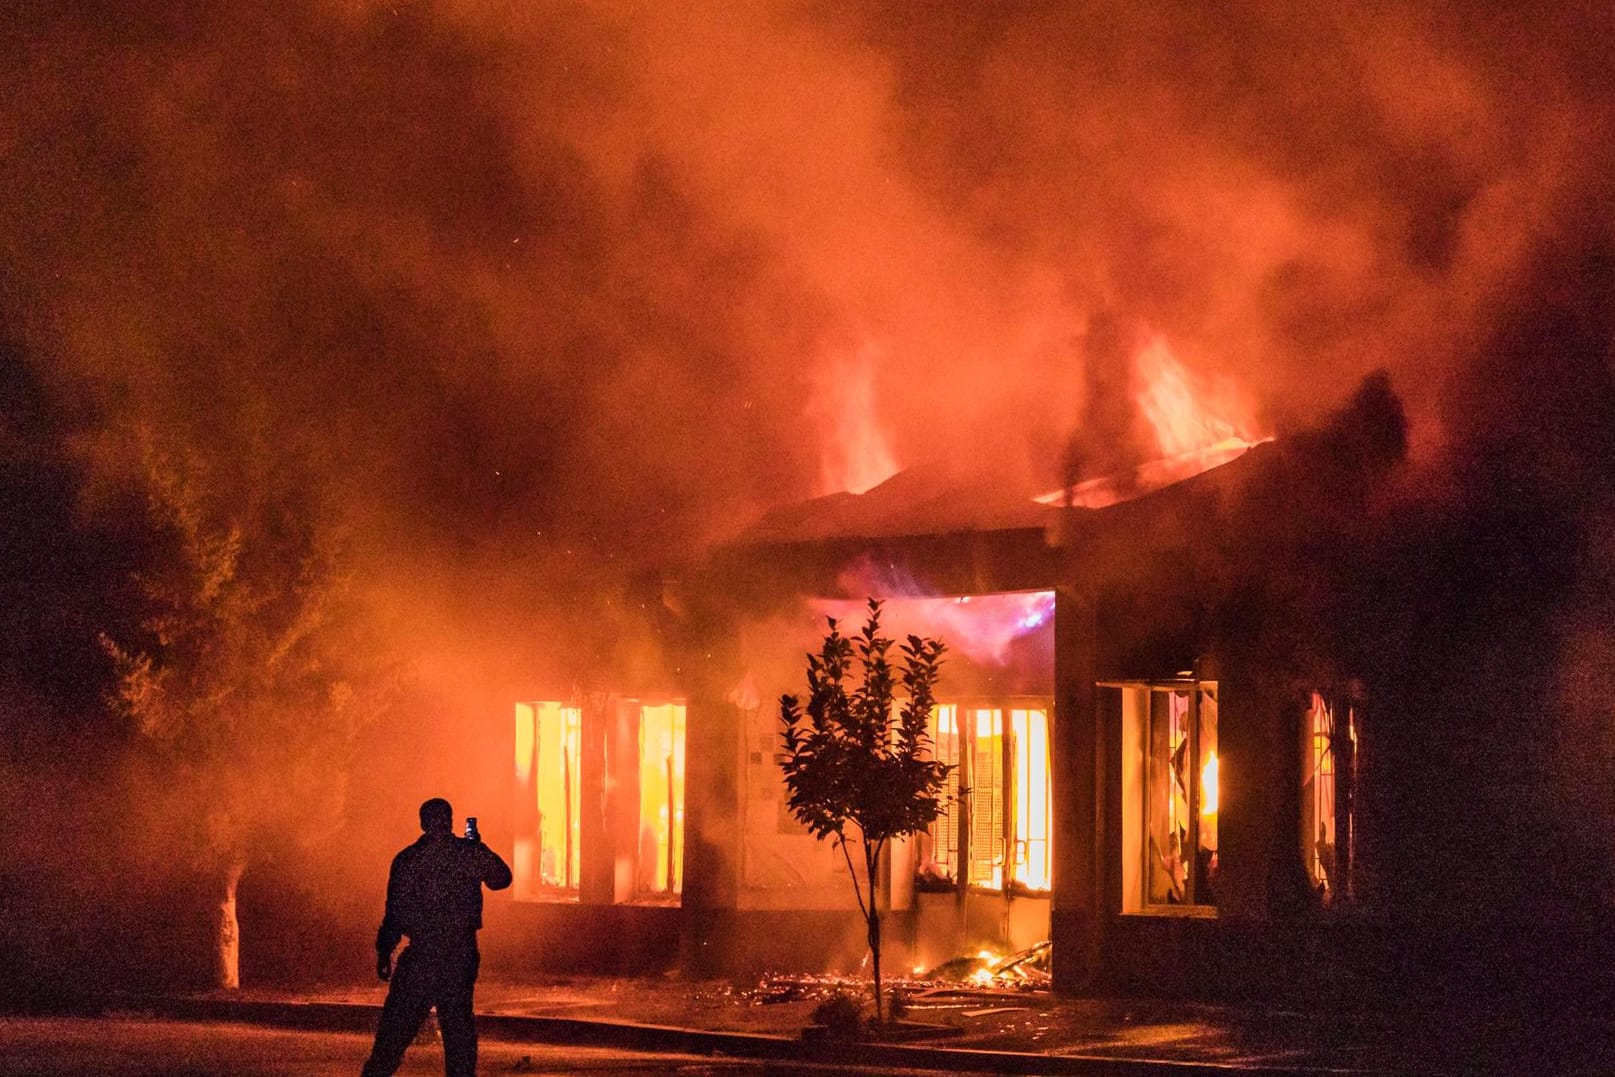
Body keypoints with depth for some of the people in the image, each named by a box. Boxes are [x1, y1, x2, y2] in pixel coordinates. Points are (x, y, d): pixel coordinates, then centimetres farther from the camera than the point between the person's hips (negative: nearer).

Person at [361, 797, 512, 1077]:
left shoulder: (406, 859, -4)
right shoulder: (470, 853, -4)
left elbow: (395, 911, -3)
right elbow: (501, 878, 13)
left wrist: (384, 952, 6)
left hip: (420, 957, -1)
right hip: (462, 956, 1)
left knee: (397, 1023, 4)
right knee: (459, 1025, 11)